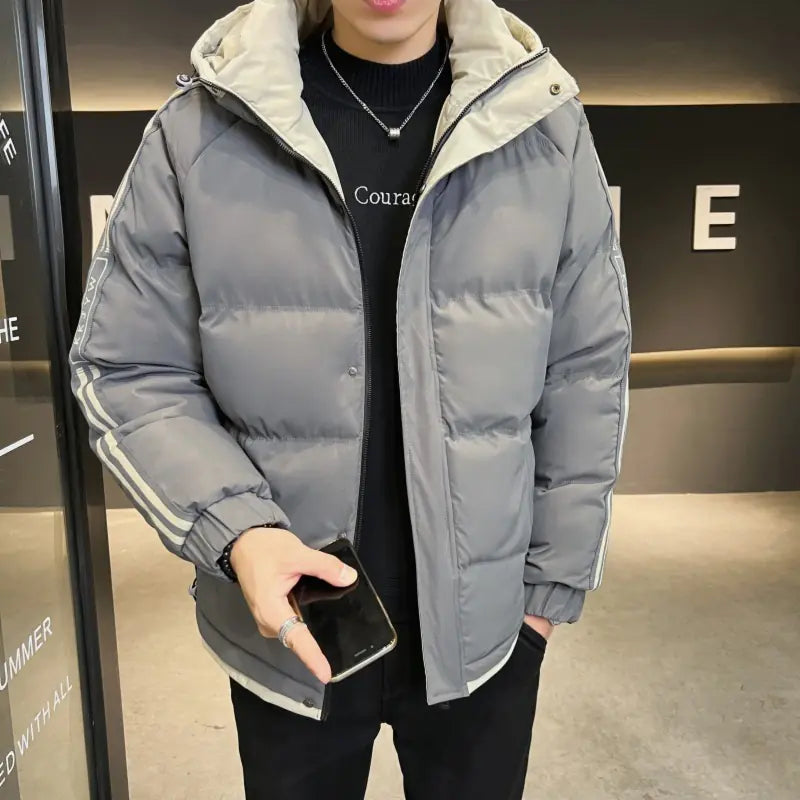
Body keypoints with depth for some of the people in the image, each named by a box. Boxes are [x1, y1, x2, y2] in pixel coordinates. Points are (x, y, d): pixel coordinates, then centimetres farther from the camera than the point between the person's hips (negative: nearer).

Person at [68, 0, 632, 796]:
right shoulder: (199, 130, -11)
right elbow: (128, 372, -6)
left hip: (484, 624, 1)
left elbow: (584, 373, -2)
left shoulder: (545, 129, -8)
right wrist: (233, 527, -21)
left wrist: (557, 573, 2)